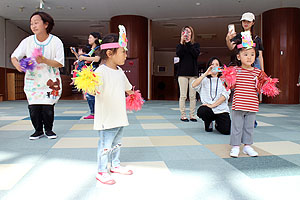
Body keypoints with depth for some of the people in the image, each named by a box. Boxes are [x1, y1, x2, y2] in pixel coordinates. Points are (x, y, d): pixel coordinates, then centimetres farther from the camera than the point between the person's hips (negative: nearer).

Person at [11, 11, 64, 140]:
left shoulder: (56, 41, -7)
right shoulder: (27, 41, 0)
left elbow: (60, 63, -10)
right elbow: (14, 56, 6)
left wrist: (44, 60, -25)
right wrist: (17, 65, -16)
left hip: (50, 81, -2)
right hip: (32, 81, 2)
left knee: (48, 108, -3)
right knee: (33, 108, 0)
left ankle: (48, 129, 20)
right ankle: (38, 130, 20)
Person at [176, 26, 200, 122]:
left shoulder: (196, 45, 12)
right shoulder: (180, 45, 12)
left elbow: (196, 54, -8)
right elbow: (179, 54, -9)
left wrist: (188, 43, -11)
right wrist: (182, 42, -13)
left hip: (193, 72, 1)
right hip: (182, 72, -1)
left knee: (193, 96, 0)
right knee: (183, 95, -3)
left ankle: (192, 115, 7)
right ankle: (183, 115, 2)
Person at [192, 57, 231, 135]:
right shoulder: (204, 79, 11)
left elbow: (225, 94, -3)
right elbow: (194, 85, -8)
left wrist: (212, 105, -14)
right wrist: (206, 74, -10)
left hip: (221, 109, 0)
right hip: (208, 107, 0)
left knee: (226, 131, -18)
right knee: (201, 111, -35)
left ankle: (217, 123, 20)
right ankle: (209, 122, 3)